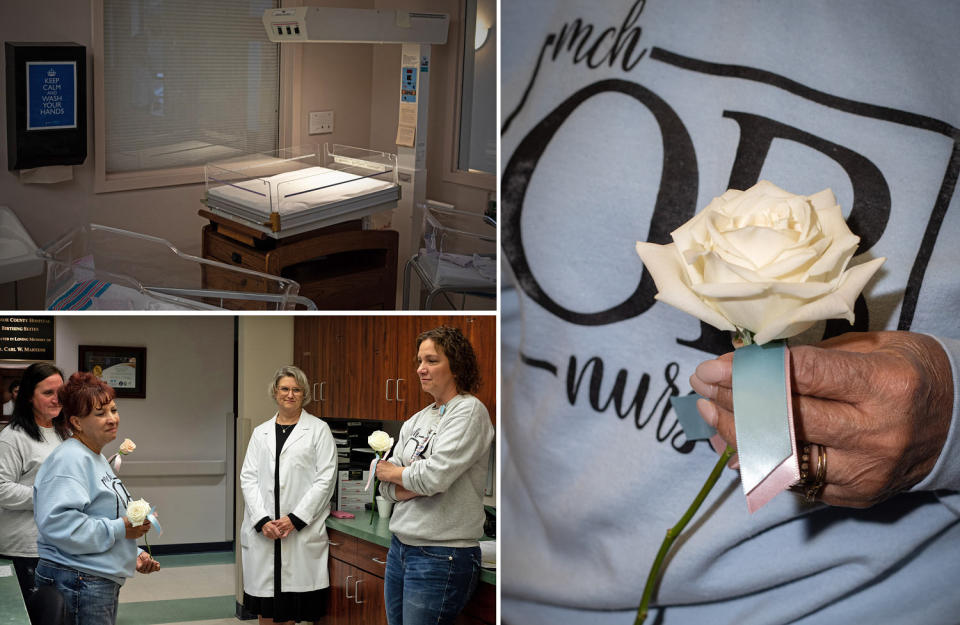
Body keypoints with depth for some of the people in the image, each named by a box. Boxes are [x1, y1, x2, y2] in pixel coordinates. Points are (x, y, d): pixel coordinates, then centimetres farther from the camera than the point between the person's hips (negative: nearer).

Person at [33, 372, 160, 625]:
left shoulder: (97, 458, 18)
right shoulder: (69, 460, -15)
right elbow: (57, 522, -27)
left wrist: (133, 554, 17)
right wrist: (119, 529, -21)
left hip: (105, 582, 10)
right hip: (76, 583, -10)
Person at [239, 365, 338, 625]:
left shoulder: (318, 430, 4)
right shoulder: (260, 433, 15)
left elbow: (325, 480, -3)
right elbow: (248, 478, 7)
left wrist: (295, 519, -11)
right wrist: (262, 521, -7)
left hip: (302, 531, -3)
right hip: (262, 532, 3)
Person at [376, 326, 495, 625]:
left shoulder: (470, 411, -9)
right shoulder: (417, 420, 12)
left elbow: (434, 476, -20)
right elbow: (387, 487, 7)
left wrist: (393, 473, -1)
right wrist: (419, 485, -12)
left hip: (443, 555, -8)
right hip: (400, 547, 8)